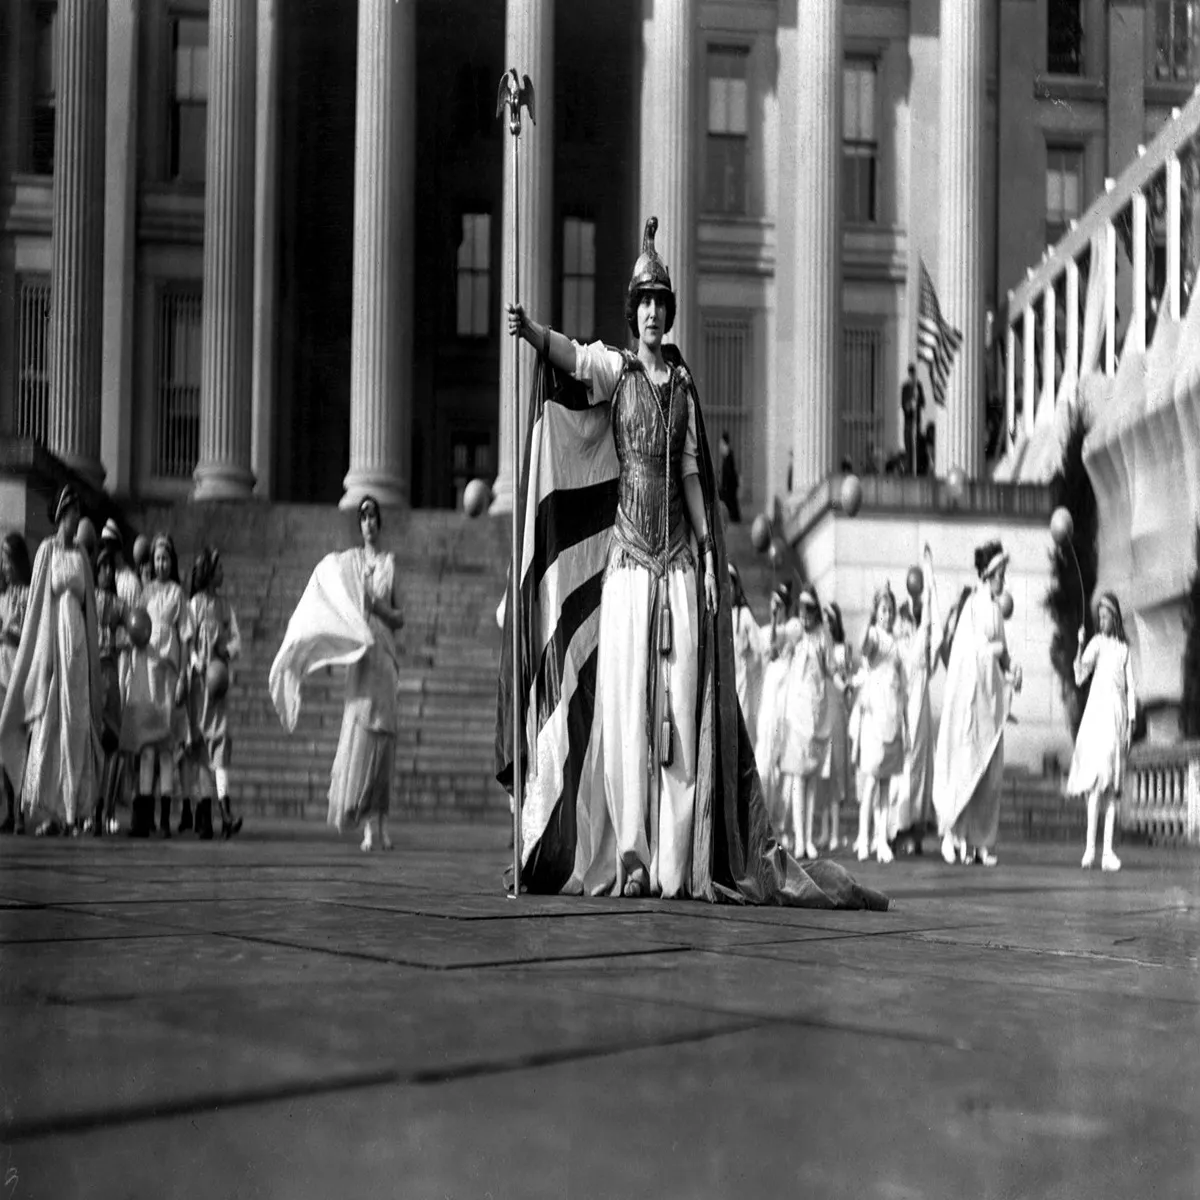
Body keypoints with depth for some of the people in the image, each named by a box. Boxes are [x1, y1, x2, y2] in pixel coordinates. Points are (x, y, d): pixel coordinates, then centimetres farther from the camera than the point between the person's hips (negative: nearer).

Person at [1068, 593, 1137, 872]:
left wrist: (1131, 723, 6)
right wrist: (1080, 646, -18)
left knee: (1113, 785, 2)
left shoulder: (1124, 649, 13)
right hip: (1096, 711, -4)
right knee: (1096, 778, -14)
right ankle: (1090, 846, -15)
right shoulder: (1096, 643, 5)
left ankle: (1108, 850, 3)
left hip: (1118, 714, 4)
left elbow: (1131, 689, 14)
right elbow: (1079, 678, -7)